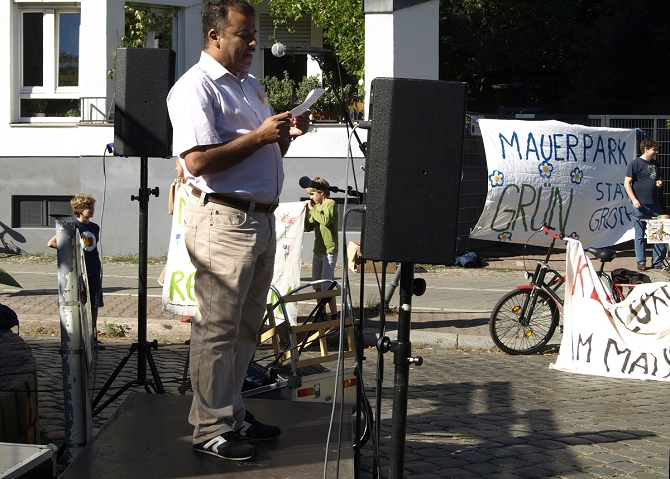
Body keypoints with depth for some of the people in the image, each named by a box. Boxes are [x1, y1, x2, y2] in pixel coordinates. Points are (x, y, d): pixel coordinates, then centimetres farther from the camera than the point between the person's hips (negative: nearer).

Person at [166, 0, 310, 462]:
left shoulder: (251, 85, 19)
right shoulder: (196, 87, -10)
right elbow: (198, 161, -20)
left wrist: (287, 134, 5)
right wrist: (260, 136, -19)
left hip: (262, 217, 9)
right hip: (223, 220, -9)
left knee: (247, 327, 14)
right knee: (217, 328, -5)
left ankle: (233, 412, 25)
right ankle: (211, 428, 2)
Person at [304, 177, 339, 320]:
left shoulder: (331, 204, -8)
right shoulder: (317, 206, 14)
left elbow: (326, 220, -26)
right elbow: (308, 228, 14)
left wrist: (312, 209, -16)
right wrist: (307, 211, 2)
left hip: (329, 251, -8)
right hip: (317, 250, 8)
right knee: (317, 285, 11)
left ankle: (334, 315, -8)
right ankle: (320, 314, 19)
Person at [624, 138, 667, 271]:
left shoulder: (655, 164, 16)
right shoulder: (635, 164, -5)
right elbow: (627, 183, -8)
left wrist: (660, 183, 5)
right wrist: (634, 200, -16)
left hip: (655, 205, 6)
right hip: (641, 205, -6)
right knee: (640, 235, 1)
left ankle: (658, 261, 13)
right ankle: (641, 262, 9)